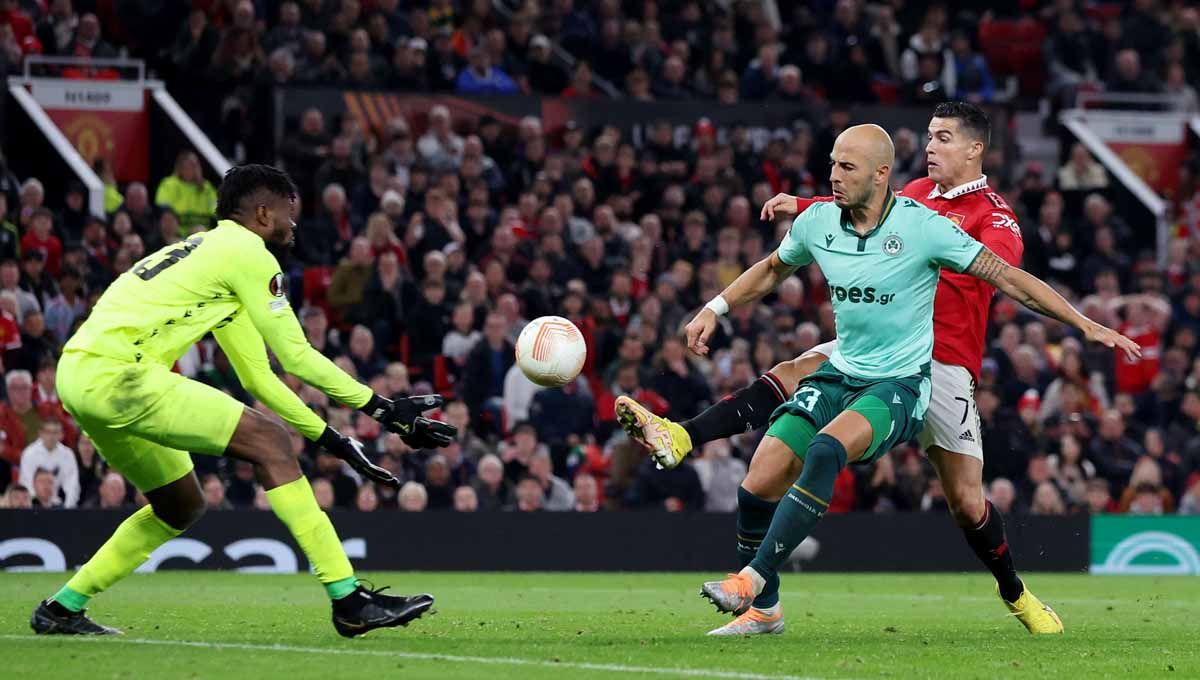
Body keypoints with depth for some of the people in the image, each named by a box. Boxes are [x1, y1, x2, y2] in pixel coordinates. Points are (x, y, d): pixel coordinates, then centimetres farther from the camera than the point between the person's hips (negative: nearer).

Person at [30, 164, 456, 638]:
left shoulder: (208, 251, 27)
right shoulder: (247, 253, -2)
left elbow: (259, 377, 28)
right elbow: (295, 356, -3)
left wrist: (333, 441, 25)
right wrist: (384, 409, 4)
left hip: (78, 376, 10)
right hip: (114, 372, -10)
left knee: (181, 507, 22)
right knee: (269, 439, -11)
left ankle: (62, 609, 25)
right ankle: (349, 601, -13)